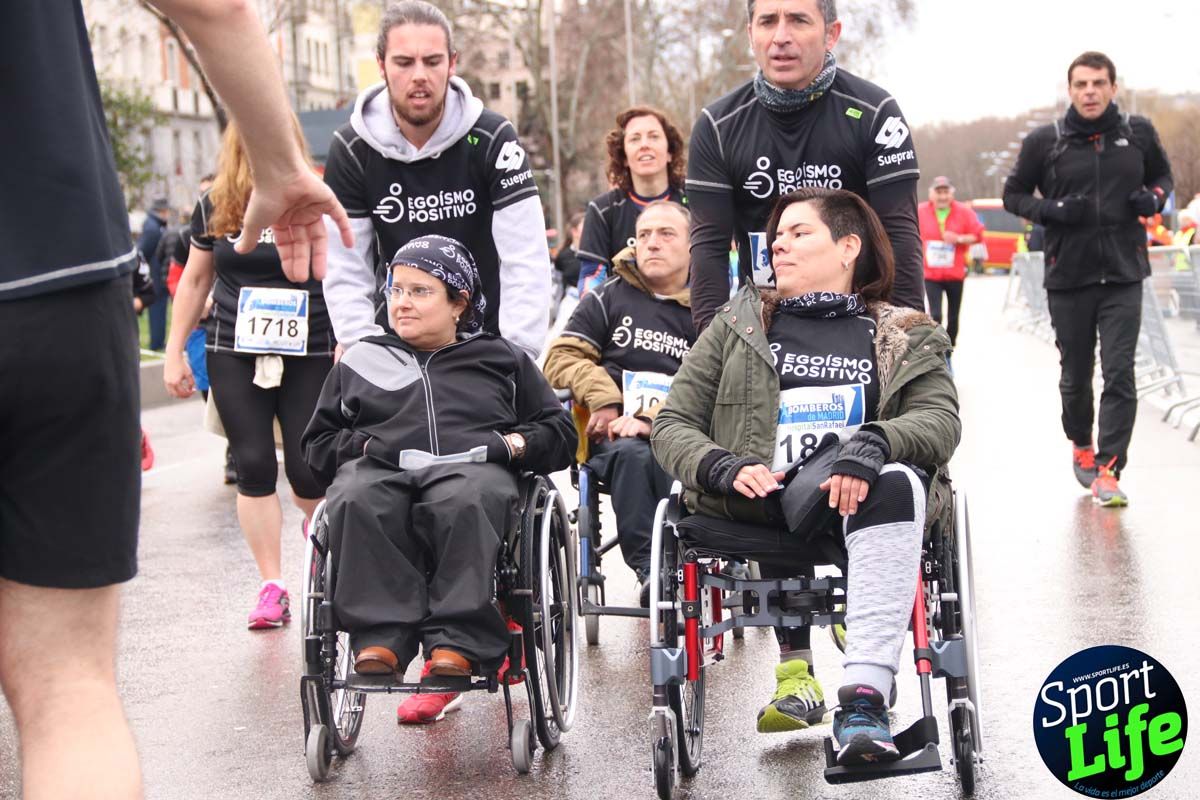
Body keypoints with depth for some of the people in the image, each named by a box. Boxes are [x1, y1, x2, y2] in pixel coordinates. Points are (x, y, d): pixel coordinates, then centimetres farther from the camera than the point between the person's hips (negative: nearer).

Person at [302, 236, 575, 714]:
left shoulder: (500, 358, 29)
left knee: (466, 501, -41)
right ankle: (380, 636, -44)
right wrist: (364, 446, 6)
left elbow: (558, 433, 24)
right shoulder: (360, 361, 32)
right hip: (379, 470, 2)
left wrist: (513, 443, 4)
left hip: (472, 465, -1)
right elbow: (319, 442, 26)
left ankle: (455, 645, -46)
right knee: (357, 503, -38)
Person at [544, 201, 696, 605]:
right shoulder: (609, 298, 21)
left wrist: (651, 419, -16)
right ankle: (649, 567, -37)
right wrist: (603, 400, -7)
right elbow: (561, 358, 12)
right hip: (616, 438, 0)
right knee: (631, 455, -36)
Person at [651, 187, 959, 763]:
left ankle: (863, 700, -44)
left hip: (859, 505, -1)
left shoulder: (904, 337, 20)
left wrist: (871, 445, -21)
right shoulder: (739, 324, 23)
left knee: (897, 484, -34)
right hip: (761, 505, 1)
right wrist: (726, 468, -9)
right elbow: (672, 425, 14)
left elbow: (942, 421, 2)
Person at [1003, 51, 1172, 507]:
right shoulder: (1044, 142, -2)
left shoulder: (1138, 134, 3)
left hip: (1124, 277, 0)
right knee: (1075, 375, 13)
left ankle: (1107, 471, -8)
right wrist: (1047, 210, -12)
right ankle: (1081, 444, 39)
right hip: (1068, 277, 0)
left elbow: (1163, 175, 19)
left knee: (1120, 375, -10)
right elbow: (1013, 194, 8)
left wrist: (1154, 199, -4)